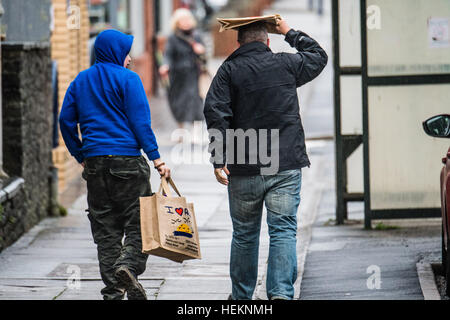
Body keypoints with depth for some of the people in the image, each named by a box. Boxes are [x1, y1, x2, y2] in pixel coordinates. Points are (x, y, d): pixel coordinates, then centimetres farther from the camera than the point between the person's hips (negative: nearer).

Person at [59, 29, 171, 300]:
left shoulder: (80, 81, 13)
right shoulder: (127, 79, -4)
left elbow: (66, 120, 13)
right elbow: (140, 121, -10)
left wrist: (81, 156, 19)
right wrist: (156, 157, -10)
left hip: (95, 163, 5)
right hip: (127, 160, -5)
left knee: (105, 227, 8)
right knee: (139, 221, -1)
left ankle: (113, 289, 4)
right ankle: (129, 264, -26)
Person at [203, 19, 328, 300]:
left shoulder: (229, 71, 1)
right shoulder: (287, 64, 3)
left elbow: (216, 114, -10)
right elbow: (319, 56, 23)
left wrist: (219, 160, -11)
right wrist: (290, 33, 33)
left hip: (244, 170, 0)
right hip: (286, 166, 0)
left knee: (244, 234, 13)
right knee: (283, 231, -2)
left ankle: (241, 296, 23)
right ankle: (281, 292, -16)